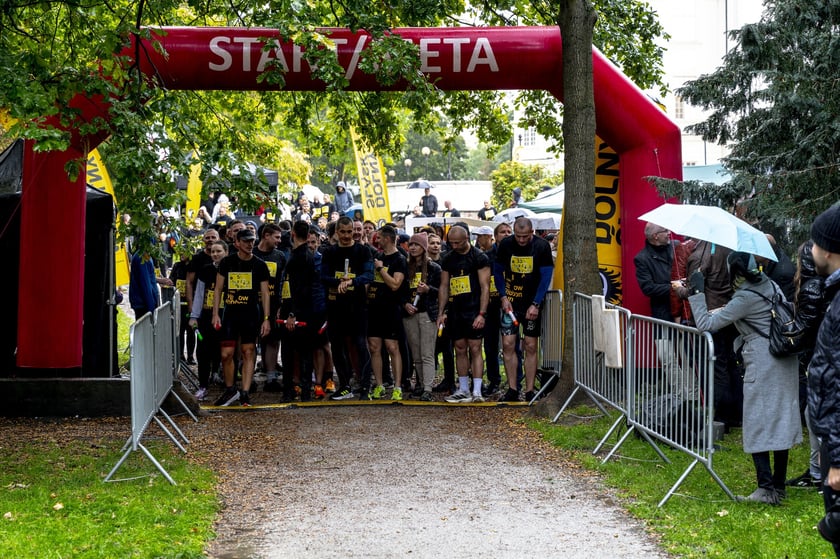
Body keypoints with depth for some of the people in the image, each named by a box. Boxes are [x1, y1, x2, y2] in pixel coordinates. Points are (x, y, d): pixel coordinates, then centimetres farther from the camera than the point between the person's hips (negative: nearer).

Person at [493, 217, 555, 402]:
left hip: (533, 304, -1)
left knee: (531, 347, 0)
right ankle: (512, 390, 4)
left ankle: (530, 391, 5)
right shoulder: (505, 245, -3)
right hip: (510, 302, 2)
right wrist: (503, 297, -4)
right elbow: (498, 272, 7)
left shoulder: (542, 246, -8)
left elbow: (546, 277, -6)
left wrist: (535, 304, -12)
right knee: (508, 344, -4)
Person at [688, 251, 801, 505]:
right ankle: (779, 486, 17)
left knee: (758, 426, -3)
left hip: (763, 366, -8)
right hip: (786, 362, 8)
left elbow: (705, 324, -15)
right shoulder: (771, 286, 8)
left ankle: (767, 489, -9)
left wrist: (696, 292, -8)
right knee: (781, 422, 11)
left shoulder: (745, 298, -13)